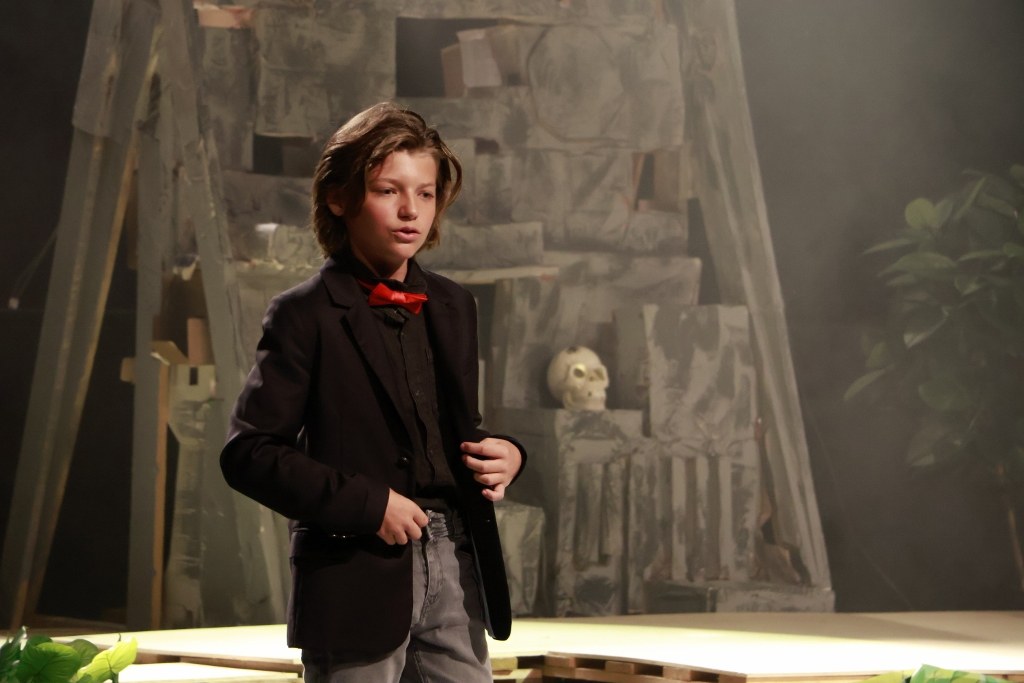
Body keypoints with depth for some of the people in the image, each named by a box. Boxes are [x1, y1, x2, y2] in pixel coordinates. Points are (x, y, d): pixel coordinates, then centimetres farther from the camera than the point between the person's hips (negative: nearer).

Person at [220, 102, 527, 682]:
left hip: (454, 568, 6)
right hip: (358, 578, -6)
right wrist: (366, 504, -18)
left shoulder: (453, 307, 14)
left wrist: (504, 455, 1)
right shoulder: (306, 315, -6)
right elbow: (248, 453, -11)